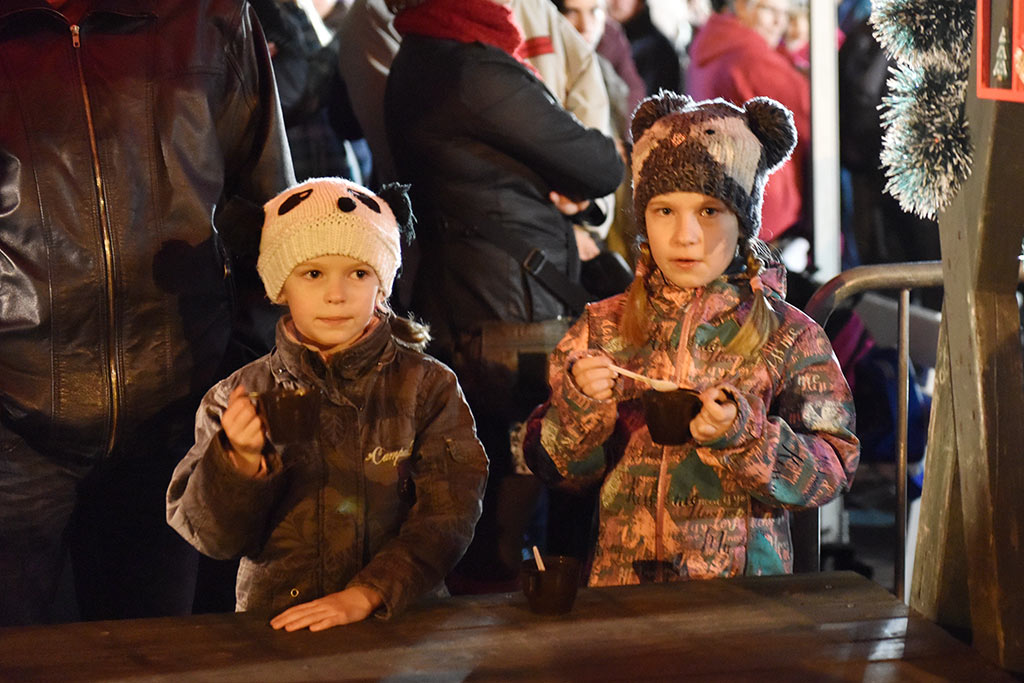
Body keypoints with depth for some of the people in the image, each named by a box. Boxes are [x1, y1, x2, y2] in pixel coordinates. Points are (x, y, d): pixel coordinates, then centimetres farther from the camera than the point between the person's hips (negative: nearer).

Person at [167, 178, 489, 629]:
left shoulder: (428, 388, 4)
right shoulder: (238, 397, 7)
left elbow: (447, 516, -4)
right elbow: (214, 536, 5)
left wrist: (365, 594, -16)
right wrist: (240, 460, -13)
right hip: (274, 627, 0)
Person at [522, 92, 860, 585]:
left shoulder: (789, 336, 2)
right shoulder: (602, 327, 8)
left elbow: (832, 472, -3)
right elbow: (557, 468, 9)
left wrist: (742, 435, -17)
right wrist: (578, 405, -10)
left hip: (745, 581, -1)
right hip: (623, 576, 1)